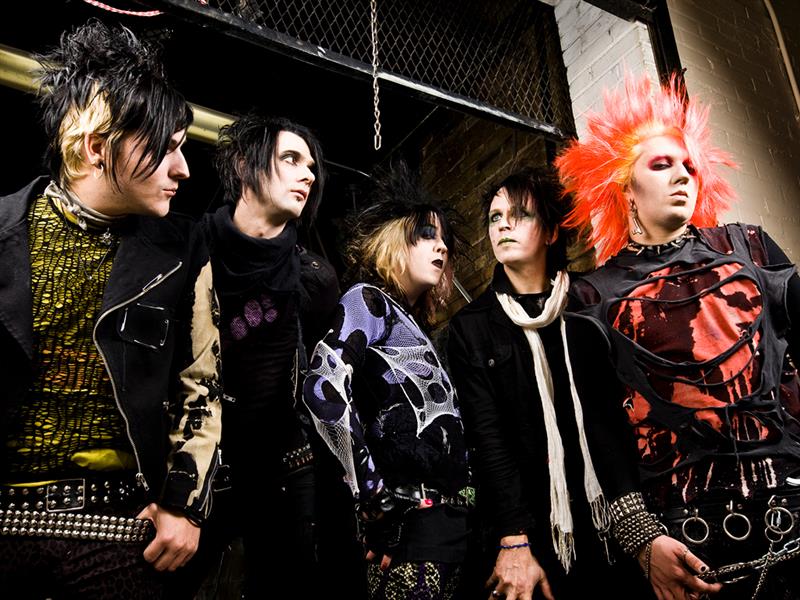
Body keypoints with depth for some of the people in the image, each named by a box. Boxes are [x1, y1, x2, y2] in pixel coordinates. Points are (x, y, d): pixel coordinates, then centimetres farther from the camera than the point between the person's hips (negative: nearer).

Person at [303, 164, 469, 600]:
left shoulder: (413, 325, 23)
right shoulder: (368, 300, -2)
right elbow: (324, 388, -20)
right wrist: (373, 494, -17)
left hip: (447, 515, 8)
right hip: (409, 518, -8)